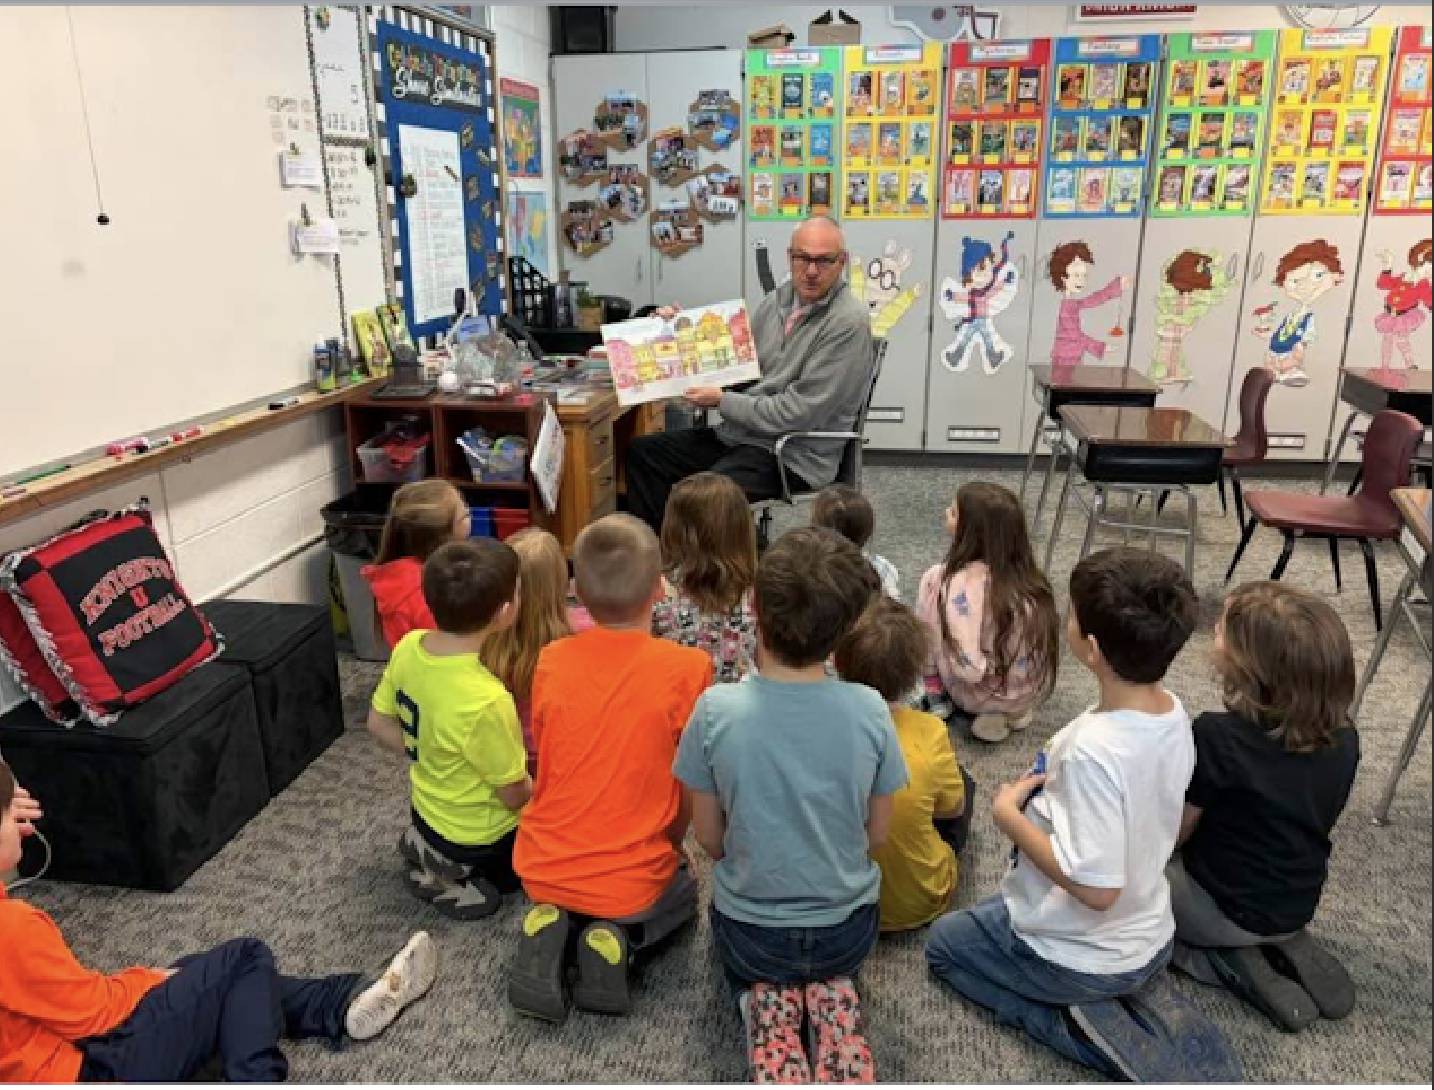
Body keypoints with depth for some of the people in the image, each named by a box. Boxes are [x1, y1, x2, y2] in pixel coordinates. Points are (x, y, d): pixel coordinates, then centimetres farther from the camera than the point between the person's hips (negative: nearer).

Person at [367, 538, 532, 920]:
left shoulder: (408, 646, -17)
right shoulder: (487, 701, -39)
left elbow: (379, 724, 0)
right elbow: (515, 796, -23)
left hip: (429, 812, 7)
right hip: (478, 840, -7)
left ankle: (427, 851, 16)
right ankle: (457, 880, 4)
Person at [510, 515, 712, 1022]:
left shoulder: (550, 661, -9)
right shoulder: (688, 667, -19)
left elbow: (547, 765, 4)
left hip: (544, 869, 3)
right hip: (630, 881, -2)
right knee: (681, 891, 33)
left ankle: (551, 935, 4)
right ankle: (618, 942, 3)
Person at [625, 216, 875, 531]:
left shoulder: (849, 321, -17)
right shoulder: (778, 300, 8)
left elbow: (797, 413, -20)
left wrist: (722, 401, -12)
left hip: (793, 455, -8)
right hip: (739, 434, 8)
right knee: (642, 452, 7)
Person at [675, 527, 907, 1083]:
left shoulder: (715, 710, -24)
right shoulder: (871, 710, -20)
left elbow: (710, 840, -10)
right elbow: (877, 838, -6)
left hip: (749, 931, -1)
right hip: (848, 930, 1)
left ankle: (767, 1003, 3)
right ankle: (829, 995, 5)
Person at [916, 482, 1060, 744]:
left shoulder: (954, 581, -25)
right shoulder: (1027, 575, -7)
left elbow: (970, 668, -29)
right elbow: (1047, 647, 1)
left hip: (982, 694, -5)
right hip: (1033, 692, 6)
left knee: (933, 581, -2)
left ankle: (939, 699, 9)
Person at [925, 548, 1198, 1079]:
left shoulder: (1093, 751, -36)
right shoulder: (1174, 714, -11)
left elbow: (1096, 888, -32)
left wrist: (1008, 814, -22)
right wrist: (1056, 789, 0)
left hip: (1081, 962, -8)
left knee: (944, 941, 19)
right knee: (996, 909, 33)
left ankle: (1073, 1026, 3)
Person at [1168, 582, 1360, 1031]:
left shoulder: (1216, 737, -30)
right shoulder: (1343, 736, -11)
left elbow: (1171, 835, -16)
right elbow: (1310, 821, 5)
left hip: (1225, 909, -6)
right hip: (1299, 906, 6)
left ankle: (1229, 963, 0)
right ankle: (1285, 945, 9)